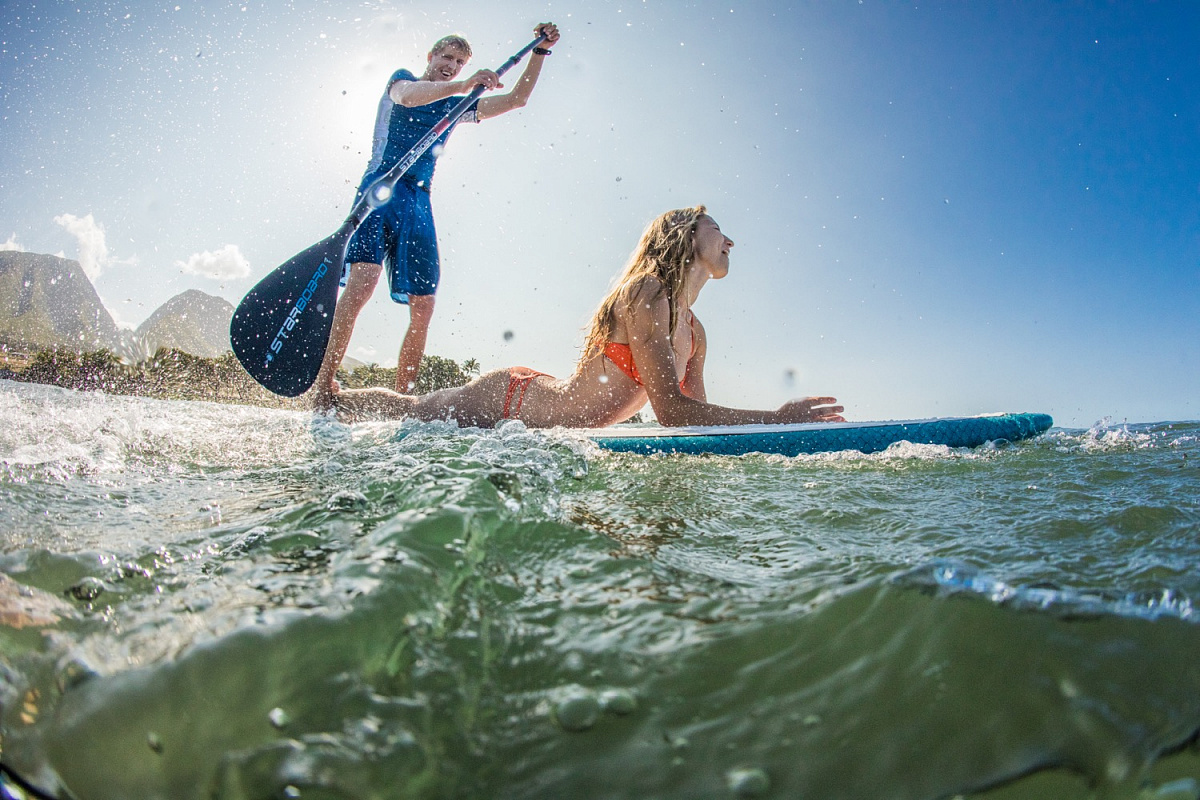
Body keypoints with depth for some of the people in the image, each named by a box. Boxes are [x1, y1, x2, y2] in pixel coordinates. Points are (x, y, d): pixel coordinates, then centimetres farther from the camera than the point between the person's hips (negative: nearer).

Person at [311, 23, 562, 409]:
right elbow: (407, 95, -11)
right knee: (362, 278, -27)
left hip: (419, 202, 5)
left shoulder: (455, 106, 26)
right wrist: (462, 86, -24)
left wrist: (540, 52, 13)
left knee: (423, 307, -6)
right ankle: (323, 382, -24)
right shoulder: (402, 77, 15)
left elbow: (517, 99, 23)